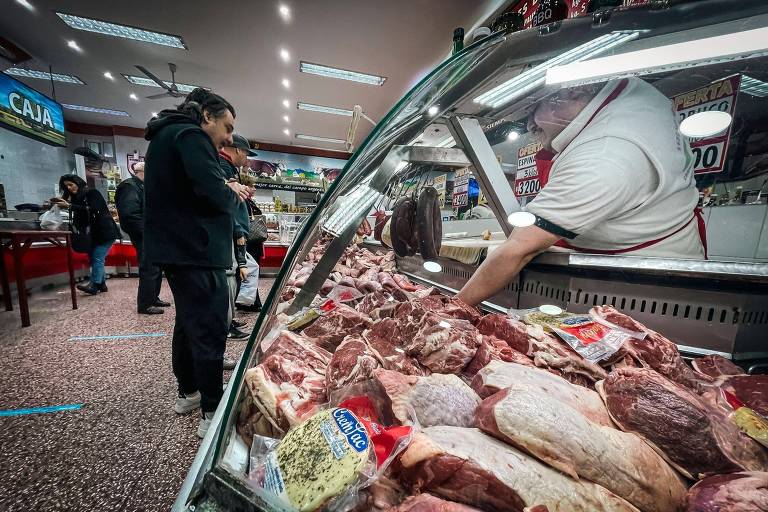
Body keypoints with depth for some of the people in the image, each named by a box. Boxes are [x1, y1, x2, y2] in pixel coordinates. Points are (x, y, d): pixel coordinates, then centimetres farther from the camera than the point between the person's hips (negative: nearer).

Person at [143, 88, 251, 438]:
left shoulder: (167, 136, 22)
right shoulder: (191, 136, -10)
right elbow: (214, 196, -21)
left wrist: (225, 190, 7)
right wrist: (232, 195, 0)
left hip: (174, 248, 11)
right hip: (195, 251, -11)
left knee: (188, 322, 19)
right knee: (210, 331, -5)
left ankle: (187, 393, 35)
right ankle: (212, 415, 7)